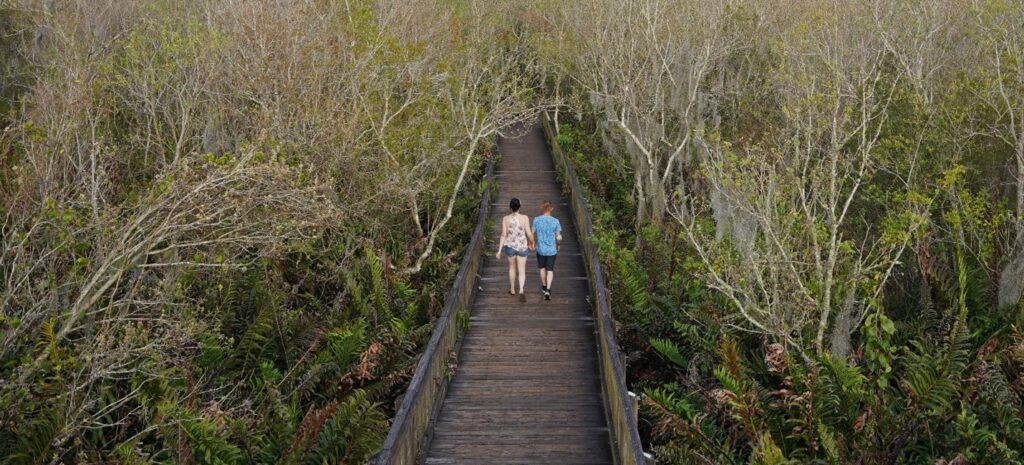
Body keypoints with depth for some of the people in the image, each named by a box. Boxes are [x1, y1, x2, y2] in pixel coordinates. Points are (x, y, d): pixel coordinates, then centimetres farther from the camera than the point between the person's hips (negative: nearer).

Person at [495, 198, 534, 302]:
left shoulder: (505, 219, -12)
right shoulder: (525, 218, -16)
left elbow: (503, 235, -12)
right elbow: (529, 234, -13)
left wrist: (499, 250, -7)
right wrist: (532, 242, 8)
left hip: (510, 246, 2)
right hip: (522, 247, -2)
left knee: (512, 266, 26)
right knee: (521, 271, 6)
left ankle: (512, 289, 39)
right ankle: (521, 290, -17)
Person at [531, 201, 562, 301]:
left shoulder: (536, 220, -11)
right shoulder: (555, 221, -12)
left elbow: (533, 233, -3)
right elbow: (558, 237, -7)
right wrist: (559, 244, 14)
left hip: (541, 249, 1)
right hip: (552, 250, -1)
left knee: (542, 268, 23)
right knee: (550, 270, 7)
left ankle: (544, 286, 40)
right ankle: (548, 290, -8)